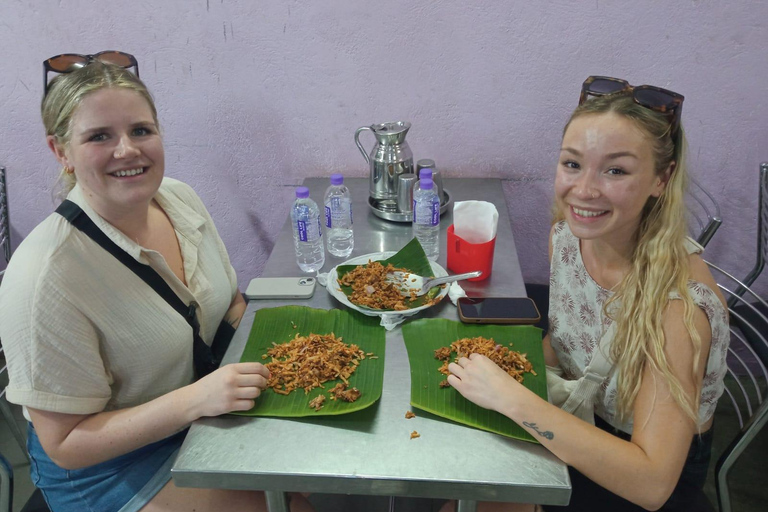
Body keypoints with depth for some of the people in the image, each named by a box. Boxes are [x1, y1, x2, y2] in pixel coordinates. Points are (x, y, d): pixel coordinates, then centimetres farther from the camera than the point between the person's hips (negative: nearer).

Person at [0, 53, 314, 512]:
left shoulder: (180, 198, -6)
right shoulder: (45, 278, -26)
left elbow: (231, 305, 9)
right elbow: (66, 444, -18)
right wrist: (196, 398, -29)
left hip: (210, 412, 6)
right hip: (114, 469, -5)